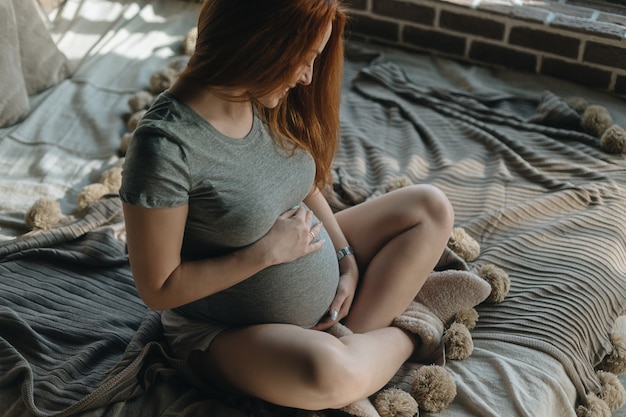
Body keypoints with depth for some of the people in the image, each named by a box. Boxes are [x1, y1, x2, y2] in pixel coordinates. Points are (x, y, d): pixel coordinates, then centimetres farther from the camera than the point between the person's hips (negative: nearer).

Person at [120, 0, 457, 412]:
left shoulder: (268, 103, -6)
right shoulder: (165, 146, -29)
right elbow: (158, 289, -23)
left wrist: (348, 261, -3)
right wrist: (268, 251, -23)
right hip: (228, 332, -7)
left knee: (431, 207, 3)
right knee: (330, 374, -38)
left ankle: (359, 337, -10)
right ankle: (406, 335, -3)